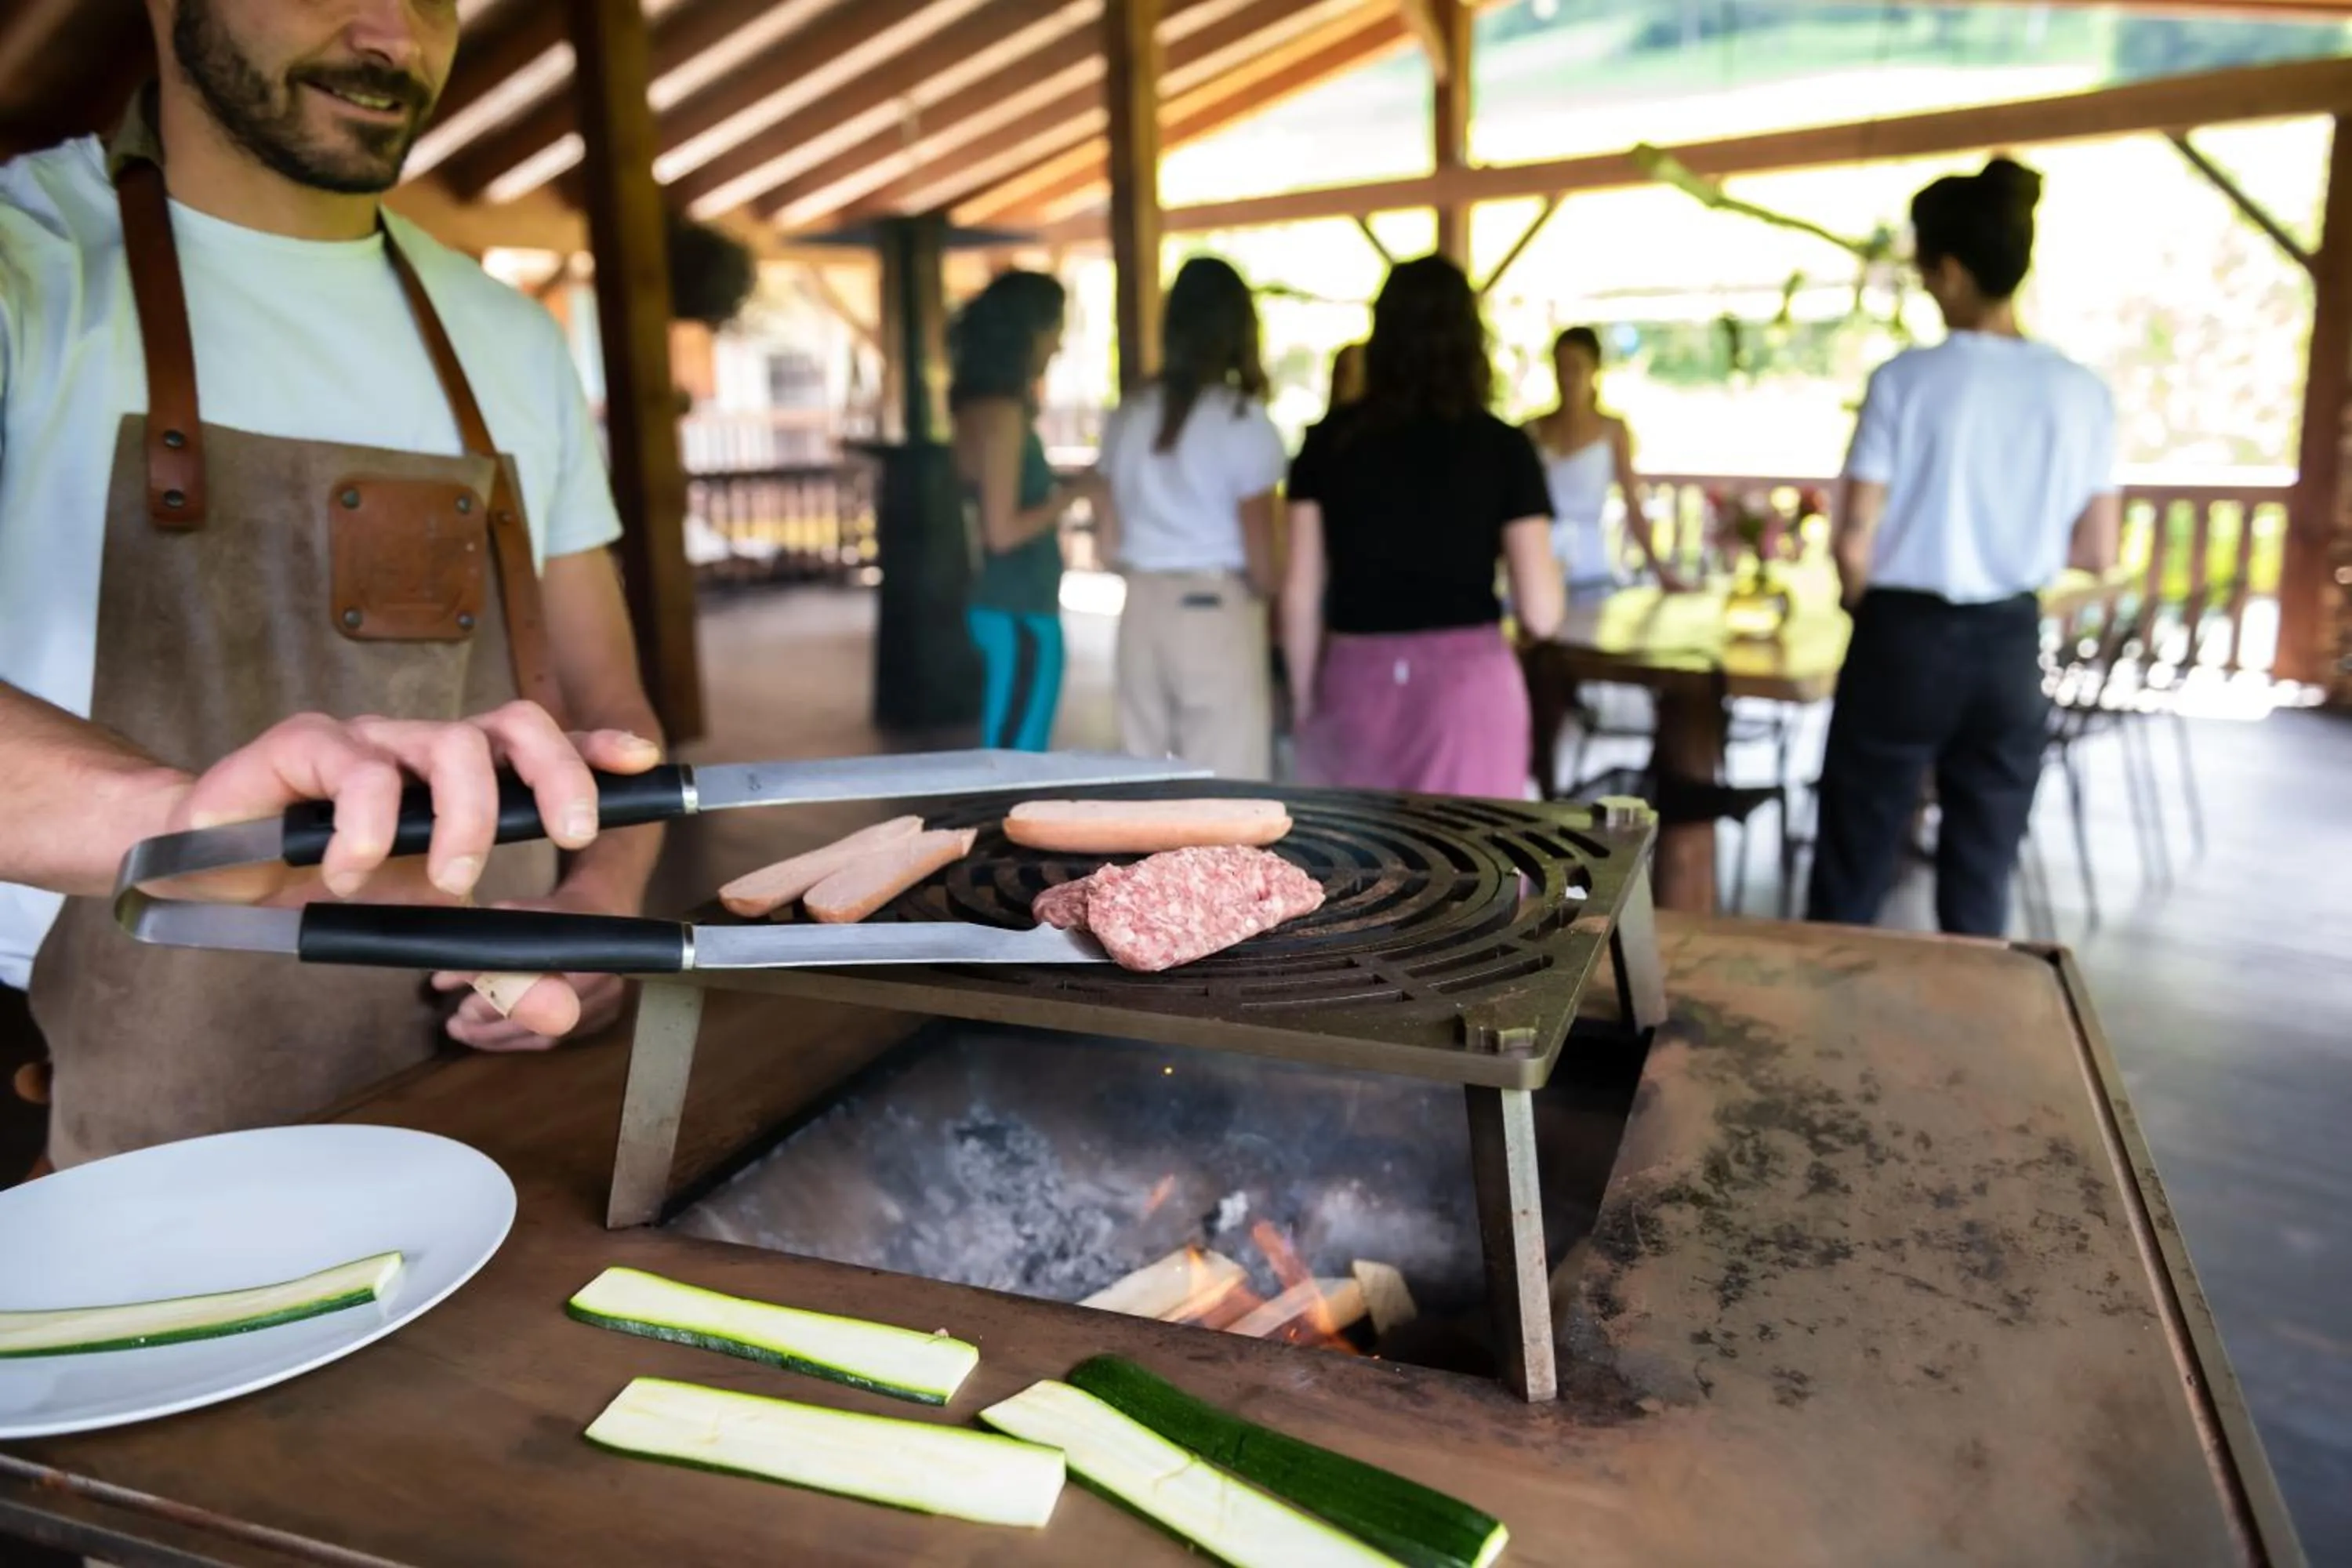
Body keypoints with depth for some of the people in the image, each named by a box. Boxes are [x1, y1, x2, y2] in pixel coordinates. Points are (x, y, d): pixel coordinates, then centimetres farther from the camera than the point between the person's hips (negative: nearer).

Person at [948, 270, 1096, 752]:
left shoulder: (980, 407, 12)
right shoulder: (1003, 412, -15)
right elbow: (1003, 531, -18)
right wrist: (1073, 495, -9)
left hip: (1005, 605, 10)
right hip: (1019, 612, -10)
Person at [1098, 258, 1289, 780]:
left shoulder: (1128, 416, 7)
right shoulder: (1243, 421, -9)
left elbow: (1118, 529, 7)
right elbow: (1259, 552, -8)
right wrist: (1269, 588, 11)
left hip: (1142, 606, 6)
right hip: (1217, 610, -5)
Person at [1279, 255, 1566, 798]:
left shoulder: (1329, 442, 2)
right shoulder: (1502, 447, -2)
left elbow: (1300, 595, 2)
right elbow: (1541, 614, -5)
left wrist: (1304, 703, 13)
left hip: (1355, 681, 2)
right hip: (1467, 680, -1)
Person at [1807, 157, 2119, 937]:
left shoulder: (1906, 378, -12)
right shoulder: (2083, 392, -1)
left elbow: (1854, 543, -11)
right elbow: (2097, 553, 4)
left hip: (1908, 638, -3)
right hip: (2010, 647, 4)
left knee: (1852, 869, 8)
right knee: (1982, 877, 13)